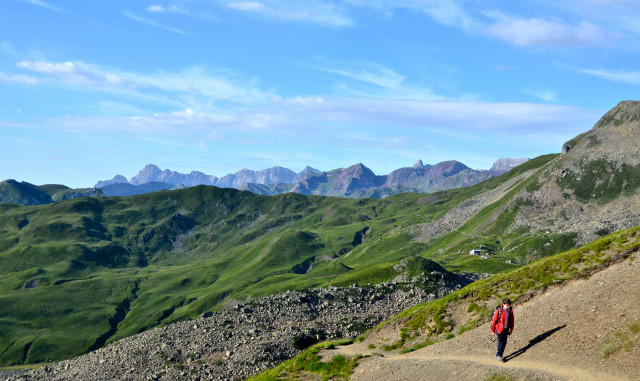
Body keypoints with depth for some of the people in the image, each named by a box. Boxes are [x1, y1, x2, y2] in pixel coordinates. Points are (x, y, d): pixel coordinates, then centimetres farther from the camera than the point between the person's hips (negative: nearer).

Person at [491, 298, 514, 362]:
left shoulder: (510, 311, 0)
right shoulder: (499, 310, -16)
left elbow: (512, 320, 14)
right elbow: (494, 320, -10)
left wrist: (511, 329, 17)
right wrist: (493, 330, -6)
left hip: (506, 329, 5)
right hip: (499, 329, -5)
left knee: (504, 343, 6)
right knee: (501, 342, -11)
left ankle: (498, 355, 16)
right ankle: (499, 355, -4)